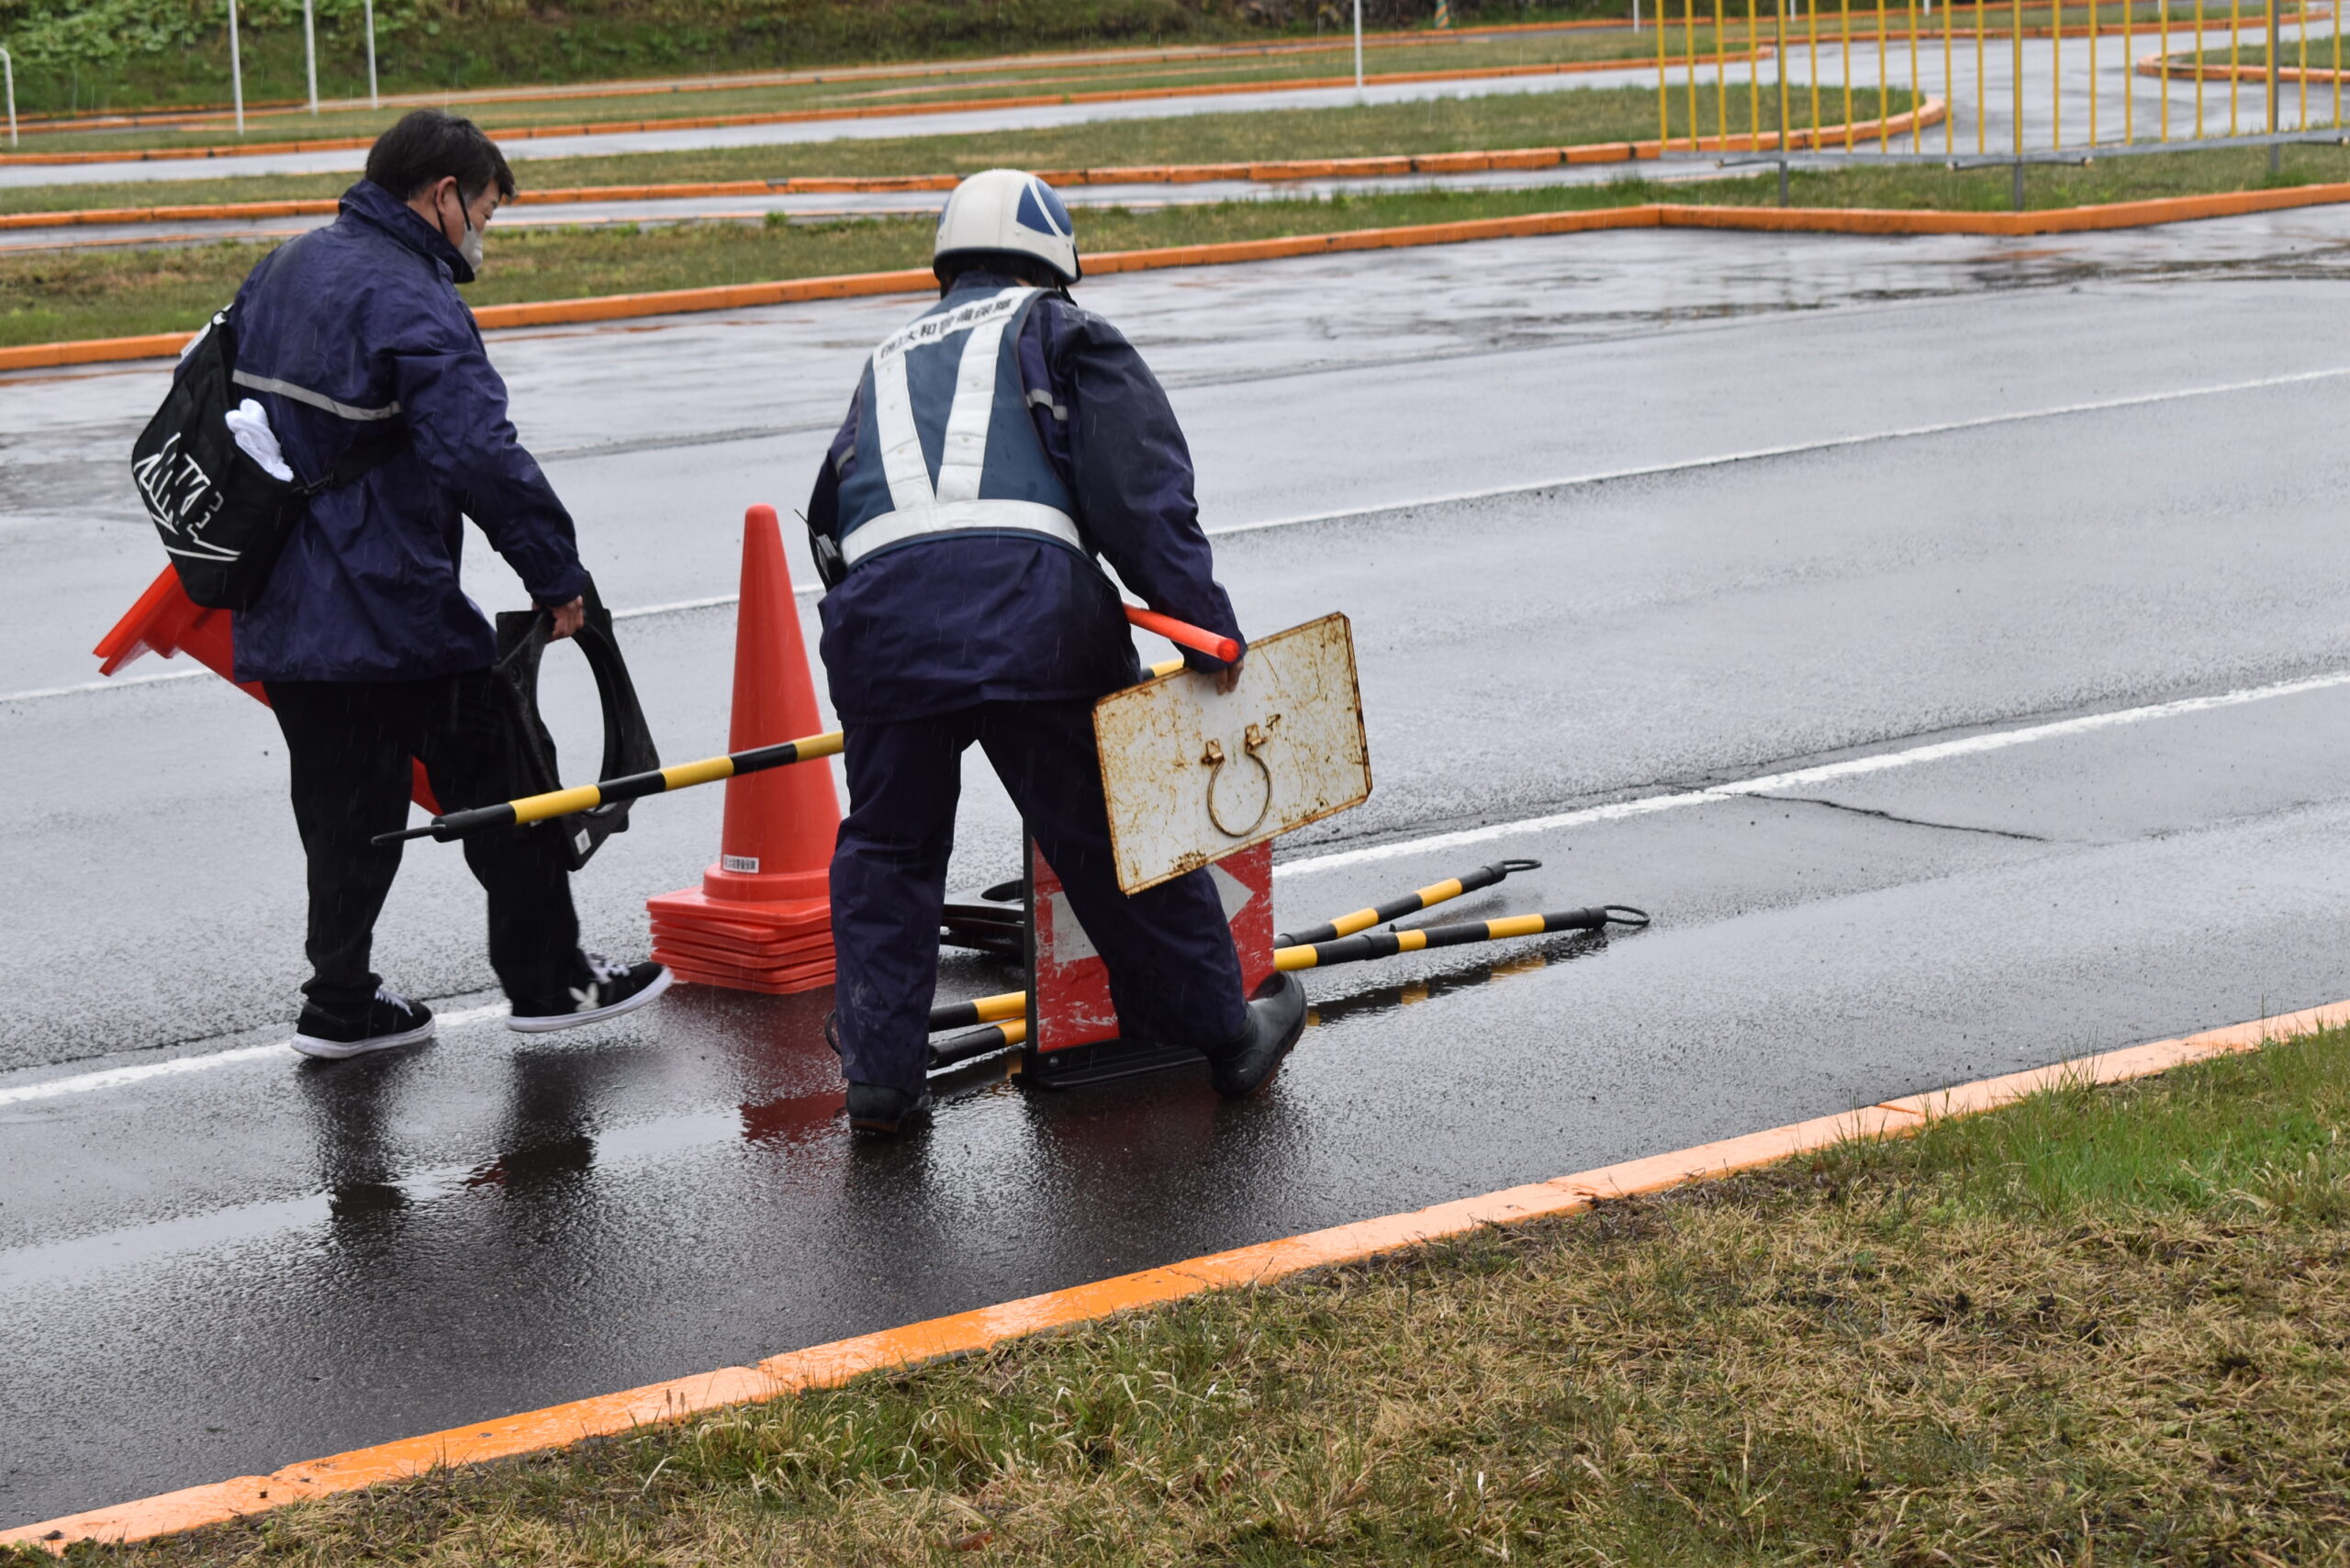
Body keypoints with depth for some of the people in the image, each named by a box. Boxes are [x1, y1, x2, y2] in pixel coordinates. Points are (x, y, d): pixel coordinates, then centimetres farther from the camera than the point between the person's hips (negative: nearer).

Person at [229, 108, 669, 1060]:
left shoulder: (279, 275, 12)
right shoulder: (410, 299, -17)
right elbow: (480, 454, -26)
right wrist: (558, 575, -18)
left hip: (280, 613, 8)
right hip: (393, 608, -8)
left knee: (346, 803, 16)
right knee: (499, 774, 6)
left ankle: (340, 1005, 20)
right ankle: (546, 979, 14)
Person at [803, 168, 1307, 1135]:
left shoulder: (889, 361, 34)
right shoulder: (1055, 331, 20)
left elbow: (829, 521, 32)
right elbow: (1140, 482, 4)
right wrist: (1199, 615, -2)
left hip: (877, 607, 3)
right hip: (1029, 599, -3)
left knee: (886, 846, 19)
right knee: (1117, 830, 9)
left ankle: (879, 1071, 15)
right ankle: (1228, 1037, 21)